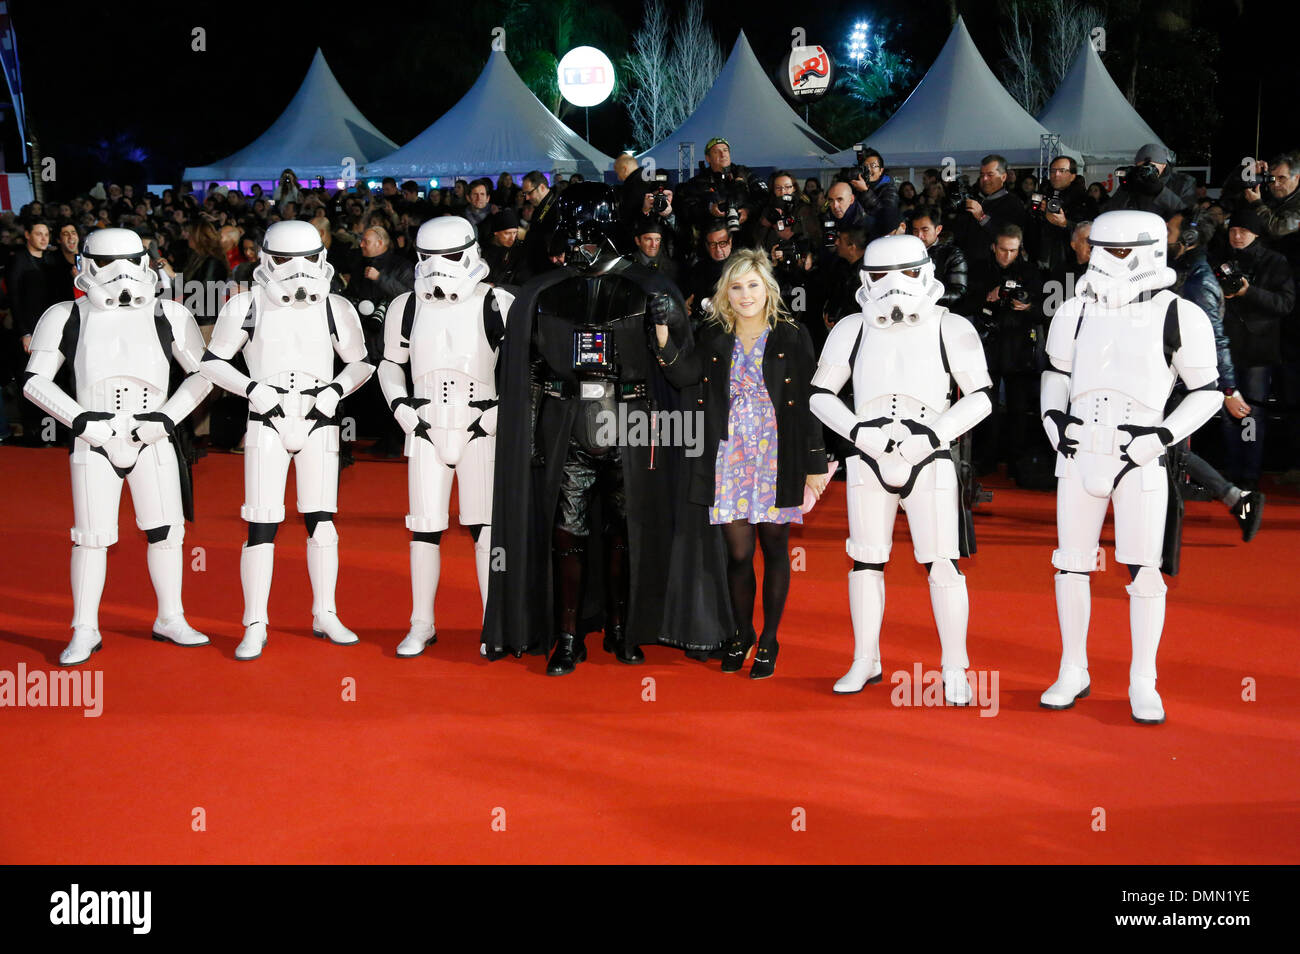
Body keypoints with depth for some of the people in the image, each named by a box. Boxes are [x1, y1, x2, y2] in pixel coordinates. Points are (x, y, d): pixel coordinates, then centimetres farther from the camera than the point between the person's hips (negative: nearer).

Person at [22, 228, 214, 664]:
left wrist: (168, 416, -6)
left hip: (152, 440, 1)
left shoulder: (168, 315, 5)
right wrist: (80, 419, -9)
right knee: (92, 537, -1)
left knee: (166, 529, 2)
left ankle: (170, 619, 18)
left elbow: (202, 373, 7)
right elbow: (35, 380, 4)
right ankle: (85, 631, 12)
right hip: (94, 443, -1)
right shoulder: (67, 317, 4)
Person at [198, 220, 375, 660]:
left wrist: (336, 388, -5)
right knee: (262, 525, -4)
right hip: (267, 423, -2)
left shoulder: (335, 308, 5)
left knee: (321, 520, 4)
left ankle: (325, 614, 18)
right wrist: (252, 388, -11)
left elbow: (362, 361, 13)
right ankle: (255, 626, 6)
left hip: (319, 424, 2)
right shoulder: (247, 306, 0)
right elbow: (212, 361, 4)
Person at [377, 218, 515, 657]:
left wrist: (502, 412, -5)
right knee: (425, 529, 4)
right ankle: (422, 625, 16)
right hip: (426, 430, 2)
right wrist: (403, 411, 2)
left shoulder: (496, 304, -2)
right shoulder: (406, 306, 6)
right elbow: (390, 364, 16)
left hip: (479, 429, -2)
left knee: (486, 527, -1)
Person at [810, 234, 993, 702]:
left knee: (943, 564, -4)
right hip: (868, 462, 3)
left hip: (931, 462, -2)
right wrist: (859, 432, -9)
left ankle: (955, 669, 8)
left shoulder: (951, 329, 1)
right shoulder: (853, 329, 6)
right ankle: (865, 662, 22)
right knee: (866, 561, 8)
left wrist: (933, 434, -13)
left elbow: (980, 397, 1)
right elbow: (821, 394, 7)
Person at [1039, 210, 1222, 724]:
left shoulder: (1180, 317, -5)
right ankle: (1073, 672, 22)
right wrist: (1055, 421, 4)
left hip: (1139, 462, -3)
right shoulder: (1075, 313, 7)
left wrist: (1160, 438, -11)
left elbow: (1207, 392, 1)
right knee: (1072, 564, 8)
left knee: (1144, 570, 0)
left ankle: (1143, 683, 15)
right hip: (1079, 456, 4)